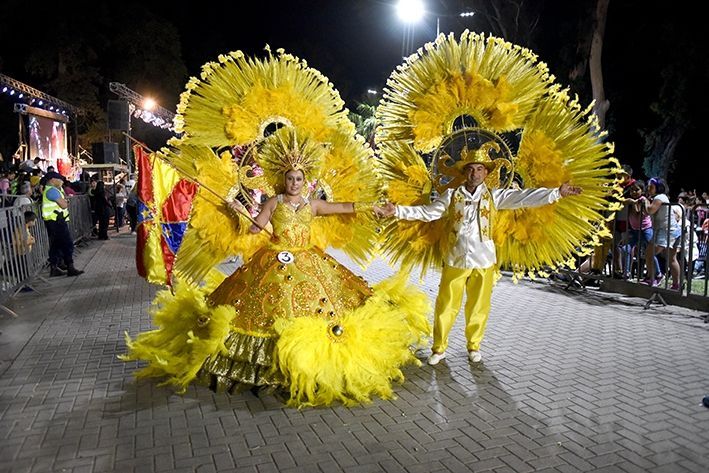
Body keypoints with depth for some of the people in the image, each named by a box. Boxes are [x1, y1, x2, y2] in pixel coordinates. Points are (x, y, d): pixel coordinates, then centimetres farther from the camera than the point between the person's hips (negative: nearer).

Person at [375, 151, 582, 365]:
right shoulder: (451, 195, 3)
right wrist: (396, 211, -7)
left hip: (484, 260, 1)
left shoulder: (493, 196, 3)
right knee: (446, 305, 4)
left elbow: (524, 197, -3)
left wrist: (557, 192, -12)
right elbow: (427, 212, 2)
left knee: (479, 306, 10)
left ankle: (474, 345, 29)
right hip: (455, 259, 0)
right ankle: (439, 348, 19)